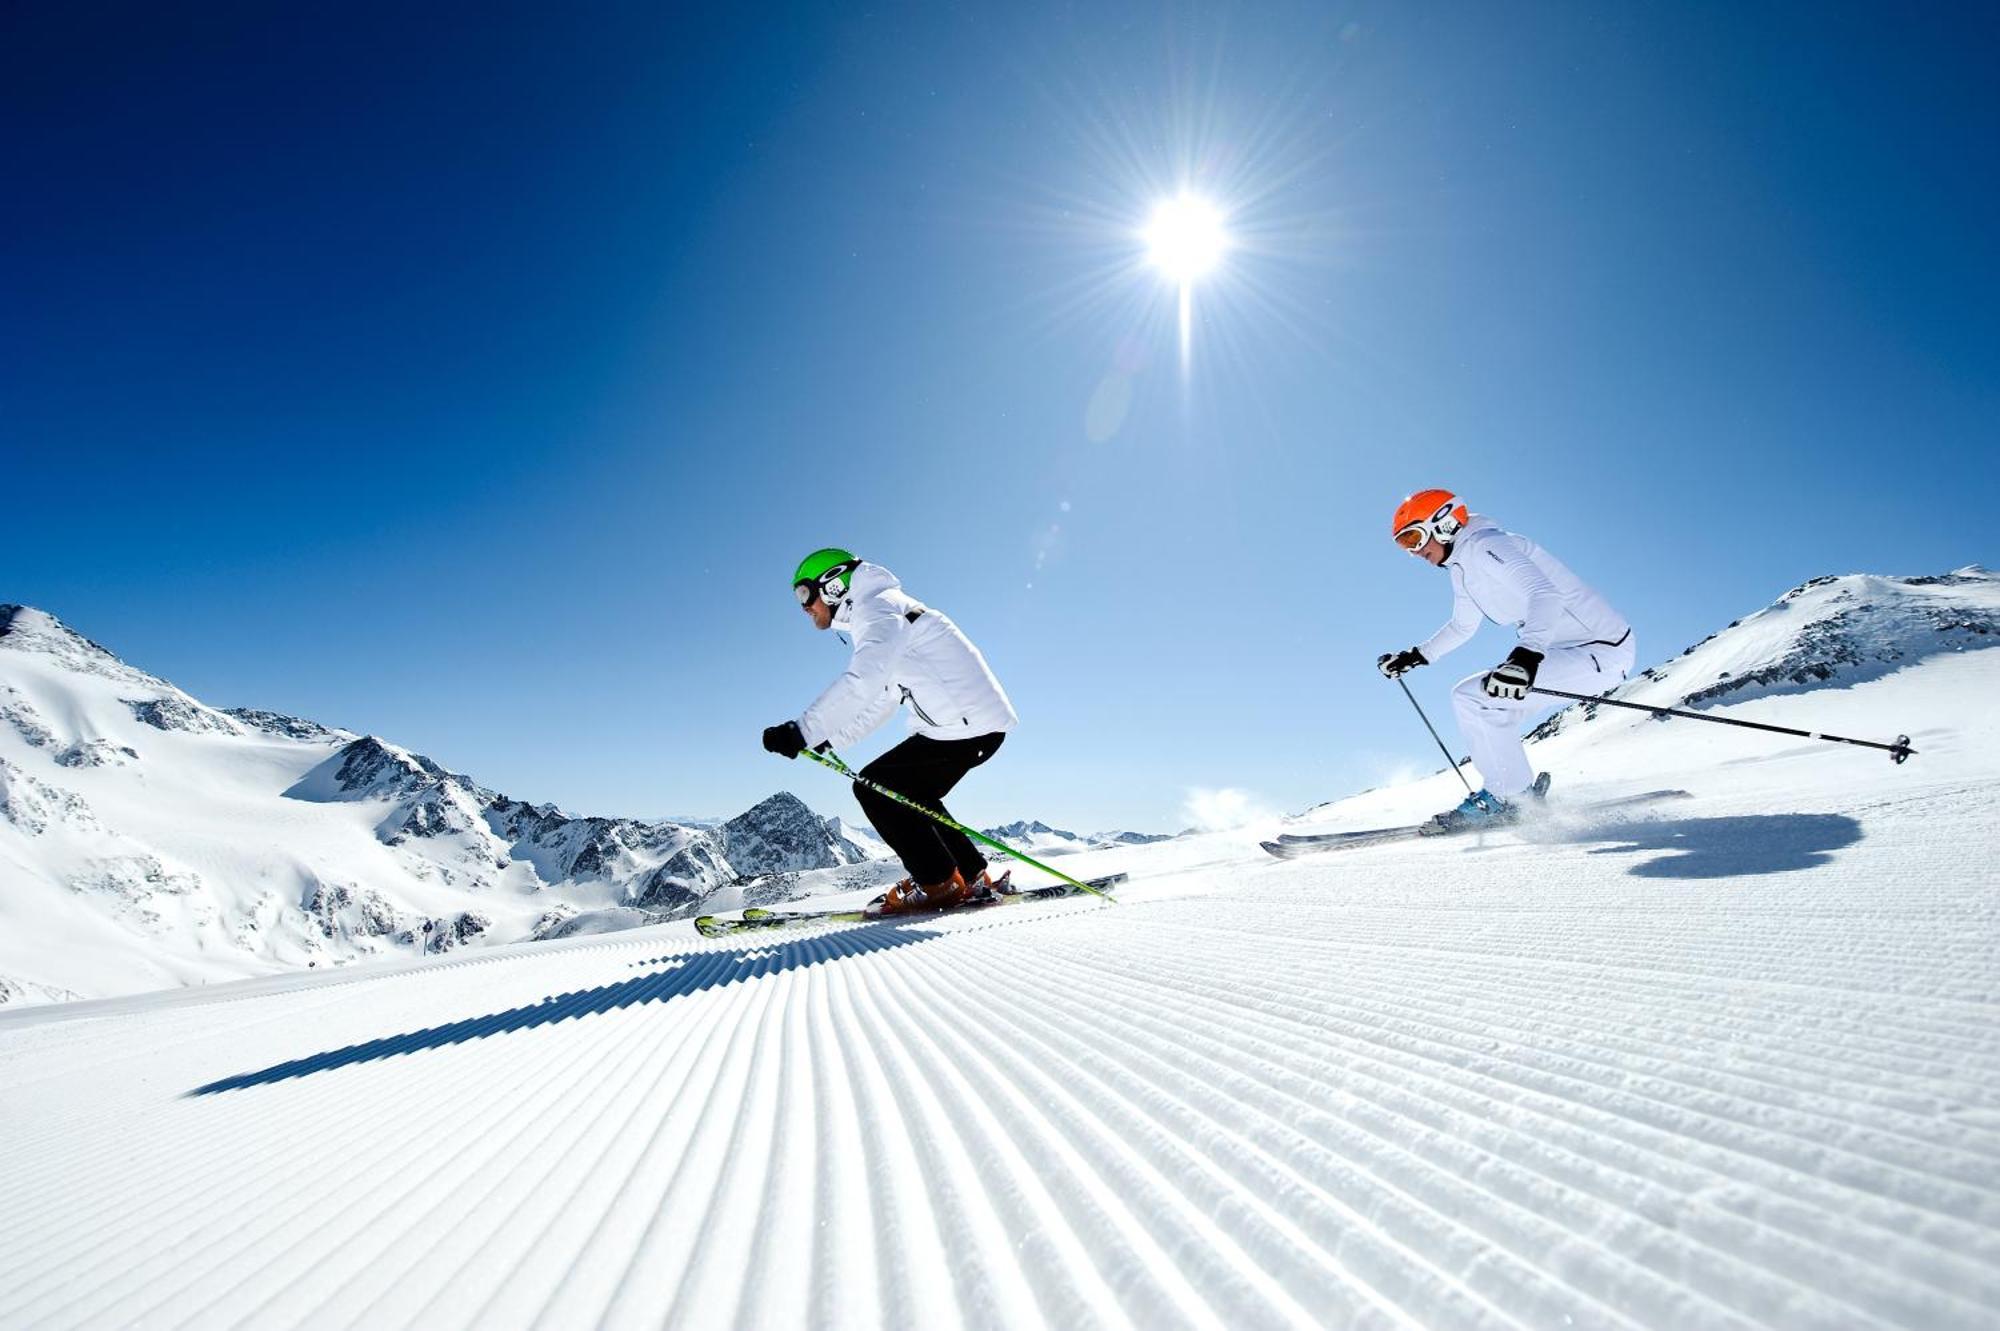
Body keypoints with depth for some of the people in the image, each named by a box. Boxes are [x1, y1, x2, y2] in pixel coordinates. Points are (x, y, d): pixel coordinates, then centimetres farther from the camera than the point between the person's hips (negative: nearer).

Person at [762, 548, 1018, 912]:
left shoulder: (878, 607, -9)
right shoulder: (879, 614, 24)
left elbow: (862, 681, -27)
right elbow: (879, 700, 26)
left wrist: (805, 731, -29)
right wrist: (827, 739, 18)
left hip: (966, 721, -10)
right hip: (981, 720, 10)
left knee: (873, 787, -6)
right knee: (908, 795, 20)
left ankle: (939, 884, -1)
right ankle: (973, 878, 20)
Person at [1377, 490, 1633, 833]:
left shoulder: (1484, 546, -17)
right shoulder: (1461, 566, 14)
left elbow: (1545, 593, -33)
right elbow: (1462, 627, 30)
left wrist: (1526, 656, -47)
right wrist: (1413, 657, 25)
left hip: (1600, 651, -11)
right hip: (1562, 648, 11)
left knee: (1471, 696, -18)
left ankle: (1512, 797, -4)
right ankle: (1506, 791, 20)